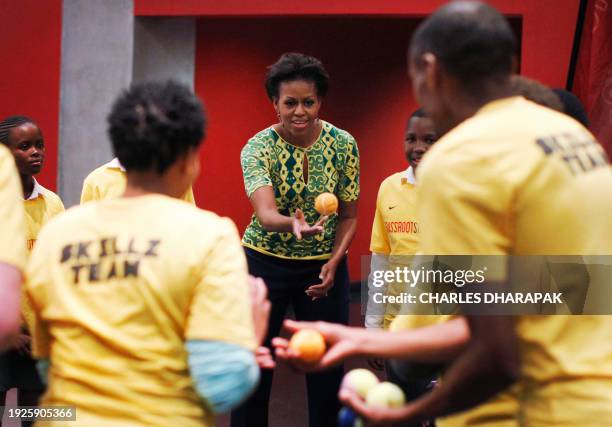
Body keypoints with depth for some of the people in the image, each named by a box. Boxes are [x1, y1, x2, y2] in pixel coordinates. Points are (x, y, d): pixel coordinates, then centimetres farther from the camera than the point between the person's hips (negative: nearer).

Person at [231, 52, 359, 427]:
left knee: (328, 374, 5)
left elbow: (349, 216, 1)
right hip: (266, 263, -2)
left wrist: (333, 263, -14)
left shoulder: (343, 144, -8)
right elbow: (265, 213, -32)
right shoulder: (258, 148, -16)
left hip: (325, 266, 2)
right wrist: (293, 224, -54)